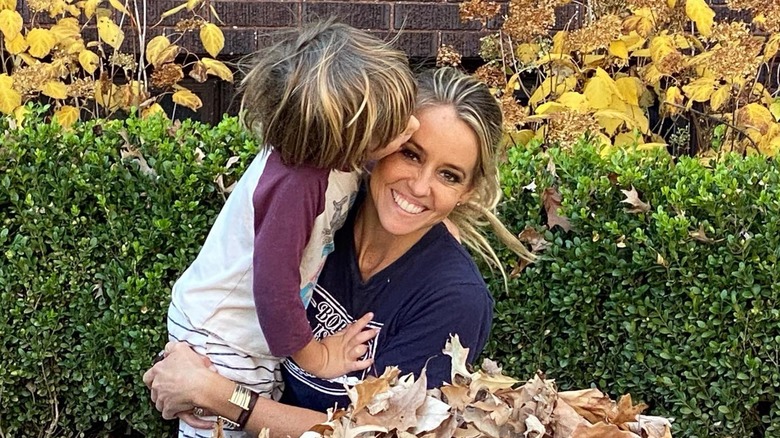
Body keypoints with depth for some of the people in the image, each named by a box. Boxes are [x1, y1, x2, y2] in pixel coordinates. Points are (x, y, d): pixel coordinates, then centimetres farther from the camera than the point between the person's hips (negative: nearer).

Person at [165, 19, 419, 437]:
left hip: (254, 335, 7)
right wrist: (318, 358, -14)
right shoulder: (298, 182, -35)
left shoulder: (327, 147, -13)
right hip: (218, 344, -7)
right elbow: (274, 289, -30)